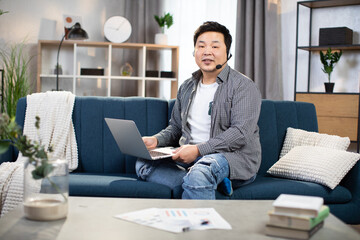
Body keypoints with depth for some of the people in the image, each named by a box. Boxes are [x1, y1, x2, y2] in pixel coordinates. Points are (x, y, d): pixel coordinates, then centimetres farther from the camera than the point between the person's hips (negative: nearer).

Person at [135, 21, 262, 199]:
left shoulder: (243, 86, -4)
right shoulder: (186, 87, 18)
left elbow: (241, 133, -15)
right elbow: (175, 127, 25)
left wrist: (198, 149, -24)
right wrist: (156, 140, 2)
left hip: (234, 156, -7)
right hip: (190, 157, 8)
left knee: (198, 173, -40)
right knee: (143, 164, -16)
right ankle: (213, 182, -21)